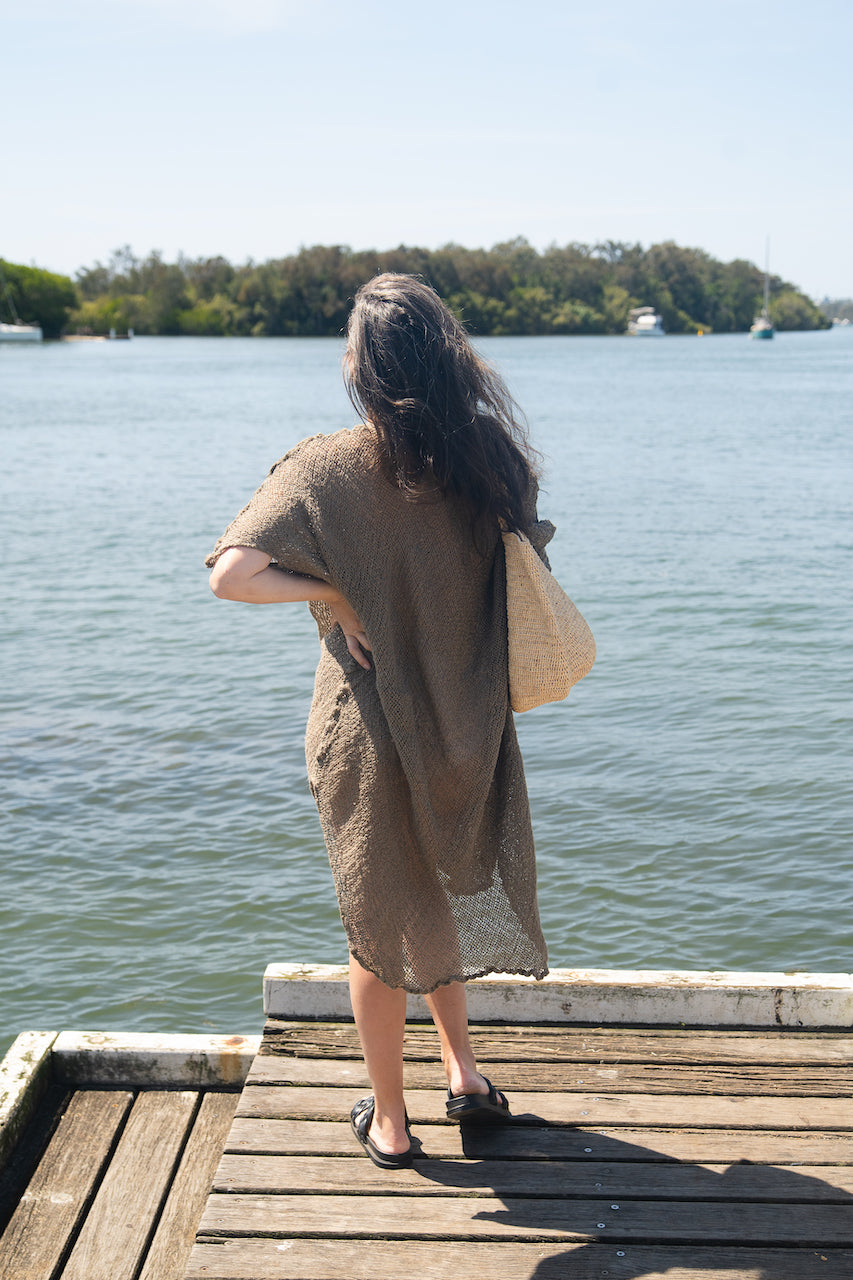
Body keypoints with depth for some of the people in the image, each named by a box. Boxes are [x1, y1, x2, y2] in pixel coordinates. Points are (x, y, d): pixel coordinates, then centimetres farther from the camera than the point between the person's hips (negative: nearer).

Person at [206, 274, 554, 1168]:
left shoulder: (326, 471, -18)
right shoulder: (492, 461, -8)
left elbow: (232, 574, -27)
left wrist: (333, 596, -16)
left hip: (373, 733, -3)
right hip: (469, 725, 3)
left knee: (383, 924, 15)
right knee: (443, 895, 28)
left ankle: (388, 1120, 30)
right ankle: (461, 1071, 35)